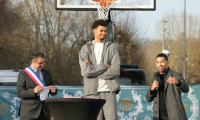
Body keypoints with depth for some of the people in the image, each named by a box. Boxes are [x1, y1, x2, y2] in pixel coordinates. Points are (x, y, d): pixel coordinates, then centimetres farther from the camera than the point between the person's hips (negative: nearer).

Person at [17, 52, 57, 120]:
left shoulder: (47, 73, 14)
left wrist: (54, 90, -8)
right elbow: (19, 93, -9)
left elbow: (53, 92, 18)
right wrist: (33, 91, -25)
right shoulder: (23, 74, -2)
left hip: (44, 112, 5)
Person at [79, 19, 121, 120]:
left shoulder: (112, 47, 10)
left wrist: (93, 69, -4)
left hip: (109, 90, 0)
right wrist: (105, 66, -6)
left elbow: (115, 70, -3)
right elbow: (85, 71, -6)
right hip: (93, 92, 0)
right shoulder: (85, 49, 9)